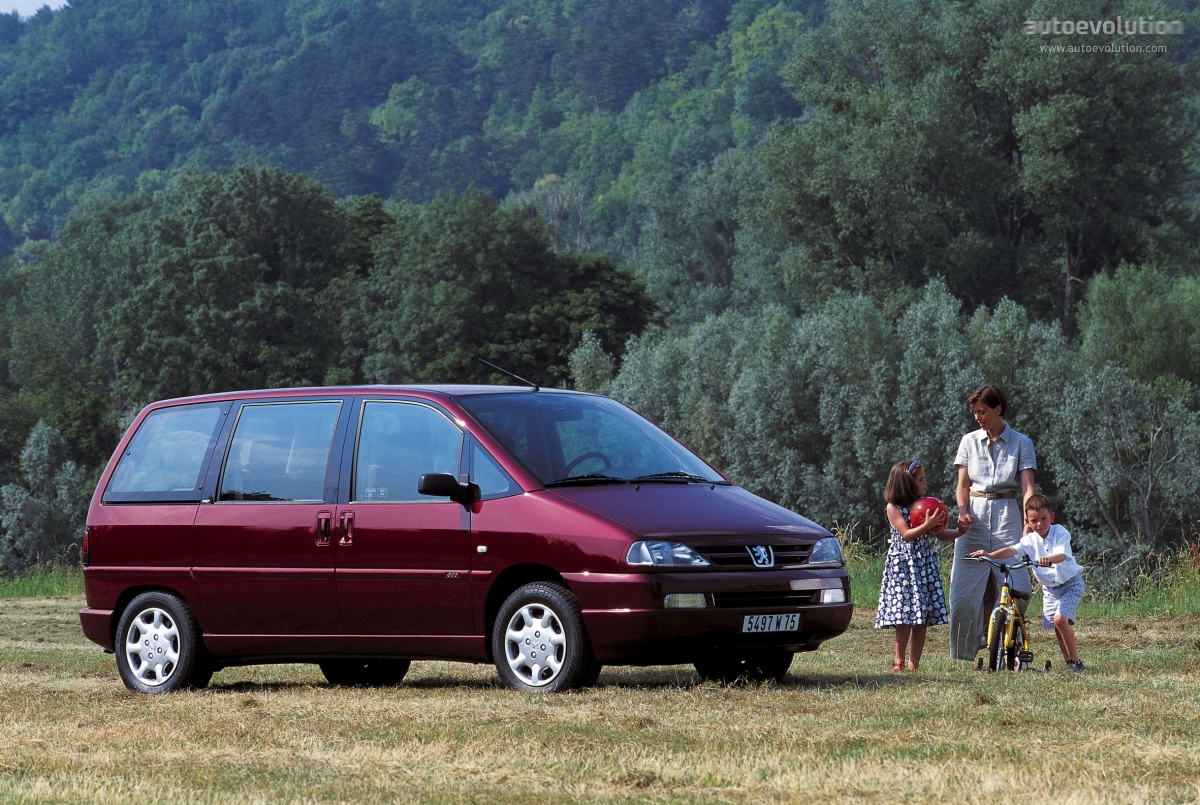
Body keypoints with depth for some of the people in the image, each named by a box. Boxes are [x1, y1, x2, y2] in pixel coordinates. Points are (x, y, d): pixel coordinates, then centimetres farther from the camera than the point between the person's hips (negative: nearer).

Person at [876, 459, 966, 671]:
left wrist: (961, 531, -2)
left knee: (922, 619, 0)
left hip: (925, 564, 5)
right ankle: (899, 660, 3)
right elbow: (907, 534, -12)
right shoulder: (894, 508, -4)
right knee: (905, 617, -9)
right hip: (903, 565, -5)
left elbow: (940, 533, 13)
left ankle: (914, 663, 3)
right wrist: (928, 525, -22)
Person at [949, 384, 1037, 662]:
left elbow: (1027, 487, -5)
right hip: (974, 519, 1)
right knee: (965, 592, -5)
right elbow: (962, 485, 10)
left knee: (1015, 591, -7)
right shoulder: (970, 442, 9)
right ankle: (962, 657, 0)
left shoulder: (1021, 443, 3)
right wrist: (963, 512, -9)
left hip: (1007, 519, -1)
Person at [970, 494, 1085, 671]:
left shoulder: (1060, 533, -17)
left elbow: (1062, 555, -34)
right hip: (1049, 587, 6)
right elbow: (1012, 550, -19)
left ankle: (1075, 660, -12)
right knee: (1054, 624, 2)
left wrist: (1049, 559, -56)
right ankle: (1068, 661, 13)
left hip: (1070, 583, -6)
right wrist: (989, 555, -34)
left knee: (1060, 618, -21)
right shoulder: (1031, 539, -5)